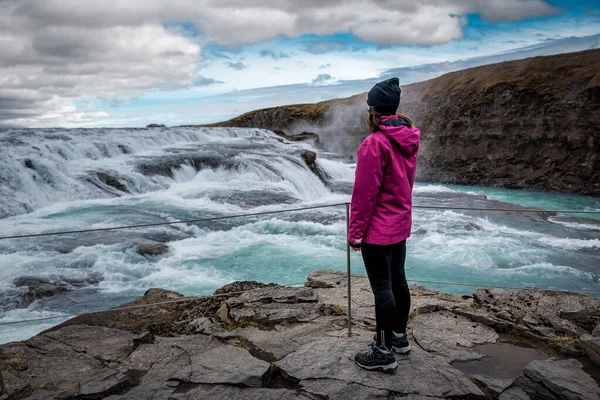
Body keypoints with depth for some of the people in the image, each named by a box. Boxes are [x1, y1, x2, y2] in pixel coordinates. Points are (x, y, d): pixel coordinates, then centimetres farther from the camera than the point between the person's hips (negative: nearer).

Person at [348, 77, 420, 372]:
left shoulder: (375, 143, -20)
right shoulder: (408, 139, 5)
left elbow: (365, 192, -18)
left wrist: (355, 231, -12)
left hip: (377, 229, -9)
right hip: (401, 224, 9)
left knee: (382, 288, 0)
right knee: (398, 280, 19)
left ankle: (384, 353, 11)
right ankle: (399, 336, 34)